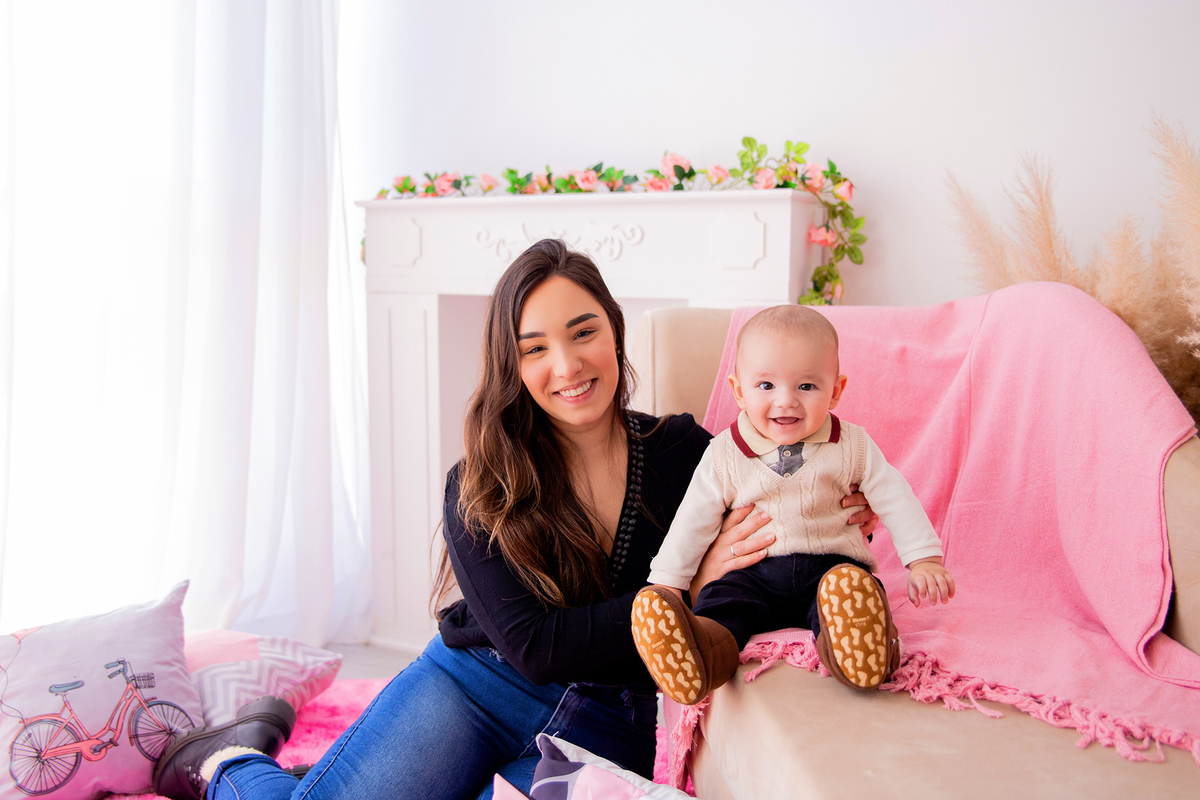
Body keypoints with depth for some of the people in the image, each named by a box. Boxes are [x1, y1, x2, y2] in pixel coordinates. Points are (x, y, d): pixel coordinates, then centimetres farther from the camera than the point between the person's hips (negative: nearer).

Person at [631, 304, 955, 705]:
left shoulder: (852, 446, 3)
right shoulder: (725, 455, 1)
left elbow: (895, 501, 9)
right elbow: (694, 521, 4)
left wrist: (924, 560, 1)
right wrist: (666, 583, 0)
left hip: (832, 564, 0)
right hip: (754, 573, 0)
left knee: (851, 585, -33)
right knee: (720, 599, -29)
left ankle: (845, 643, -60)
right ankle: (706, 652, -57)